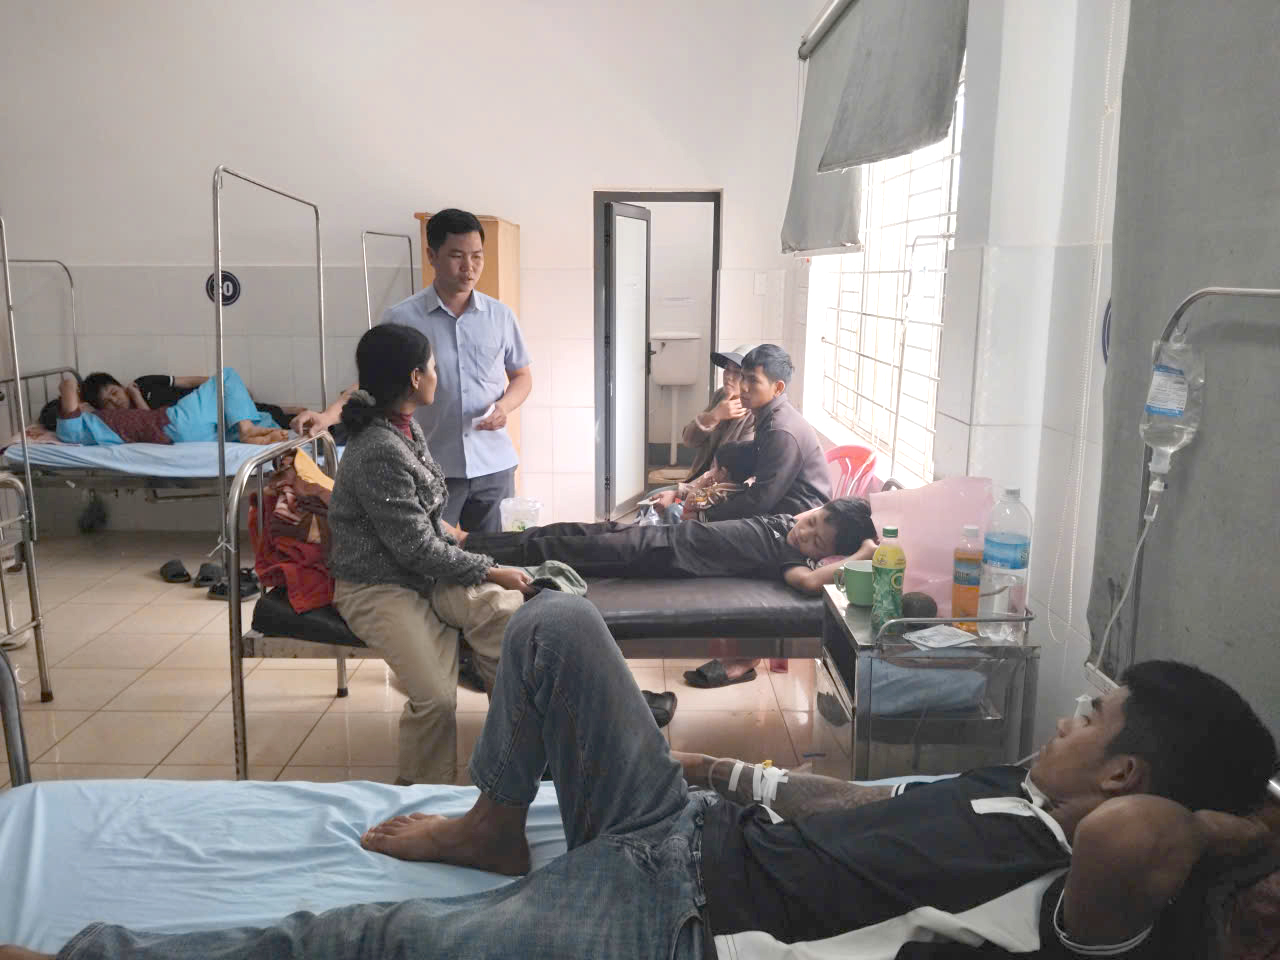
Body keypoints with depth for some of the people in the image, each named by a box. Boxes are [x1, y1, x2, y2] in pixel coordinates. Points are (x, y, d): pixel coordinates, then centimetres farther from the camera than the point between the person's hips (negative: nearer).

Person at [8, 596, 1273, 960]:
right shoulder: (1014, 789, 11)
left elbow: (1136, 835, -39)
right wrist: (732, 775, 20)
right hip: (683, 832, 8)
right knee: (555, 623, 3)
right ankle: (493, 831, 21)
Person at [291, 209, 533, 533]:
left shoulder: (500, 316, 3)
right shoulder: (402, 318, -4)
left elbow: (522, 376, 13)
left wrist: (505, 406, -8)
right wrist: (327, 416, -19)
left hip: (493, 464, 2)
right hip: (431, 469, -2)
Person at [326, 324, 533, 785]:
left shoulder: (406, 428, 7)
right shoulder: (380, 453, -22)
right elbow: (417, 549, -18)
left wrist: (443, 529, 17)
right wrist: (489, 570, -11)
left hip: (425, 572, 8)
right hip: (378, 587, -8)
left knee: (505, 608, -22)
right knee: (436, 698, -25)